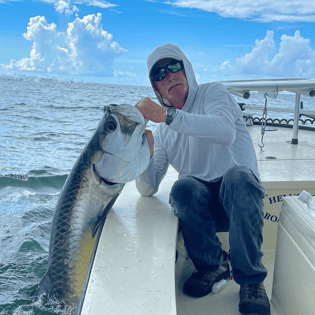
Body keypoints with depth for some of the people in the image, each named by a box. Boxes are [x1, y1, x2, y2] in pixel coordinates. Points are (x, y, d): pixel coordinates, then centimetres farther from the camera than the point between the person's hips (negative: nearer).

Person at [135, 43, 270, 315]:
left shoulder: (213, 92, 2)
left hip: (240, 200, -2)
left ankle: (251, 280, -20)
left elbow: (226, 132, -23)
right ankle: (213, 264, -7)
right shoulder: (163, 131, 13)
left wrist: (169, 115, -29)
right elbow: (148, 189, 3)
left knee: (237, 175, -35)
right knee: (182, 187, -29)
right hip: (202, 208, 3)